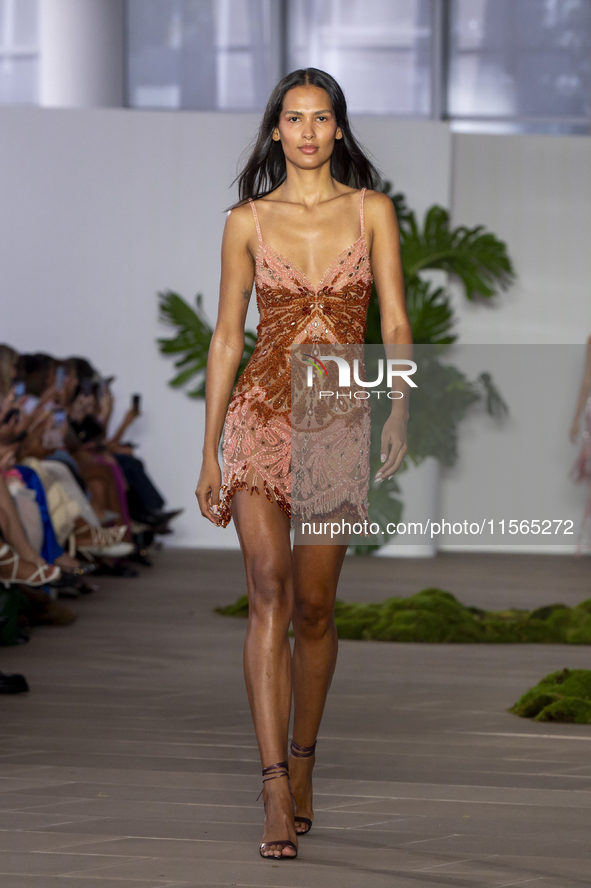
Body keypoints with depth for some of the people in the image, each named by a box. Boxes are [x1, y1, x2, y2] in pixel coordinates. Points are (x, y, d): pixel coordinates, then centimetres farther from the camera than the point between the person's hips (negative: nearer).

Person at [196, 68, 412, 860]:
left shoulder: (371, 212, 4)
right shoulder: (248, 222, 4)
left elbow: (395, 324, -1)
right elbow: (226, 338, 7)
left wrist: (399, 408, -17)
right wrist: (210, 452, 5)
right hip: (262, 413, -1)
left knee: (314, 608, 7)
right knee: (269, 593, -15)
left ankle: (302, 764, 27)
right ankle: (276, 795, -21)